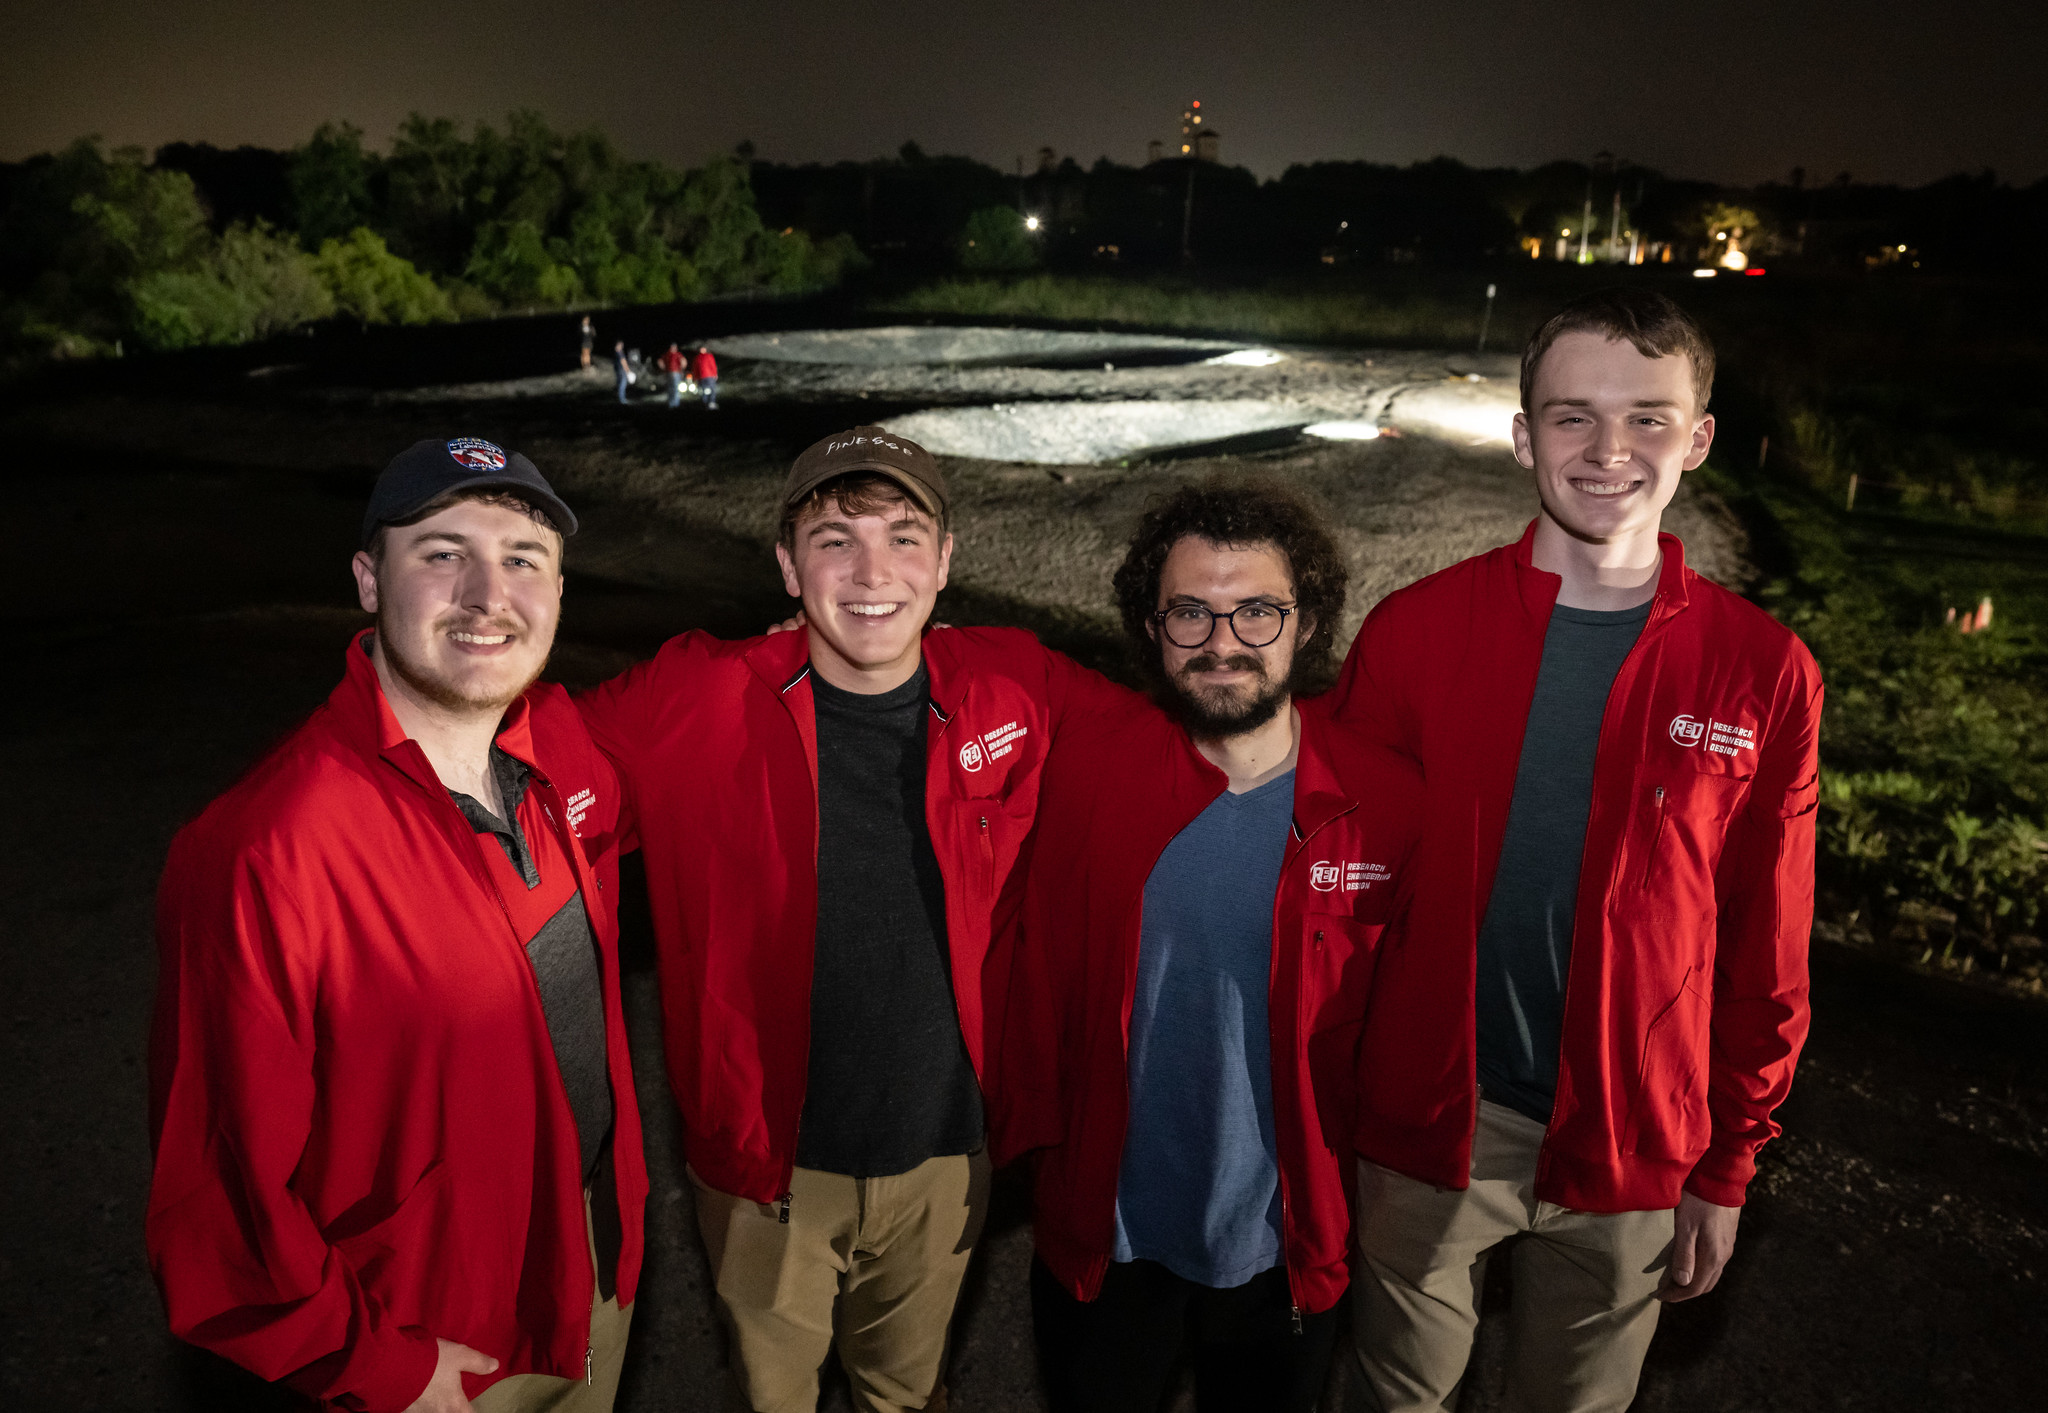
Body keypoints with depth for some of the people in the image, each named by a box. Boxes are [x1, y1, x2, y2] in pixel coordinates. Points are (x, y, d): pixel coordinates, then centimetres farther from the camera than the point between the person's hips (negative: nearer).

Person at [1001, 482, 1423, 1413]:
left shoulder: (1385, 799, -13)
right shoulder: (1087, 770, -12)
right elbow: (1041, 968, -3)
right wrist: (1038, 1135, 1)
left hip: (1290, 1242, 0)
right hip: (1105, 1229, 1)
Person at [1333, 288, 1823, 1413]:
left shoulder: (1765, 674, -6)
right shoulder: (1415, 630, -8)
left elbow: (1763, 956, 0)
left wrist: (1725, 1171, 4)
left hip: (1630, 1153, 1)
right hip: (1423, 1127, 0)